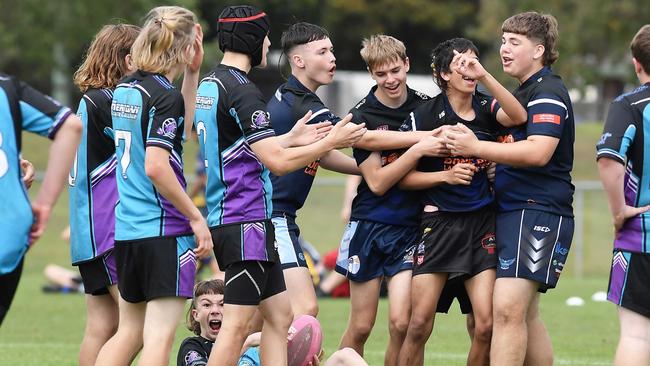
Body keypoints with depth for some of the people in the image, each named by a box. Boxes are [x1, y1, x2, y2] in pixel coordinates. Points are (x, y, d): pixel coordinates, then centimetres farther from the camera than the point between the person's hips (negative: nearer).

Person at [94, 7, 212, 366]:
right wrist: (196, 217, -15)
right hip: (165, 229, -8)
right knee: (159, 337, -5)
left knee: (129, 331, 17)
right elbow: (156, 166, -21)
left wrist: (192, 73, 21)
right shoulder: (166, 96, -14)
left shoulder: (124, 89, 12)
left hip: (125, 226, 8)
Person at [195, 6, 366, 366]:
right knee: (236, 324, -9)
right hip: (246, 219, -10)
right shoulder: (241, 90, -16)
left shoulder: (208, 85, 14)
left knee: (279, 314, 12)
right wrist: (330, 142, -8)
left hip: (222, 216, 10)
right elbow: (277, 161, -19)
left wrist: (291, 139, 25)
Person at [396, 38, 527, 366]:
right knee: (419, 325, -7)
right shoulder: (423, 116, -2)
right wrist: (447, 176, -14)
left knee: (486, 325, -7)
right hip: (438, 224, -2)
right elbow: (402, 176, 0)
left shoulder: (487, 108, 5)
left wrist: (484, 75, -26)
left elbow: (518, 117, -18)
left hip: (482, 223, 2)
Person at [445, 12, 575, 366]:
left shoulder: (548, 92, -10)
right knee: (525, 315, 12)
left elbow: (538, 152, -23)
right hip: (511, 212, 11)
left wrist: (475, 147, -20)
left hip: (539, 213, -11)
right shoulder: (518, 93, 22)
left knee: (508, 309, -20)